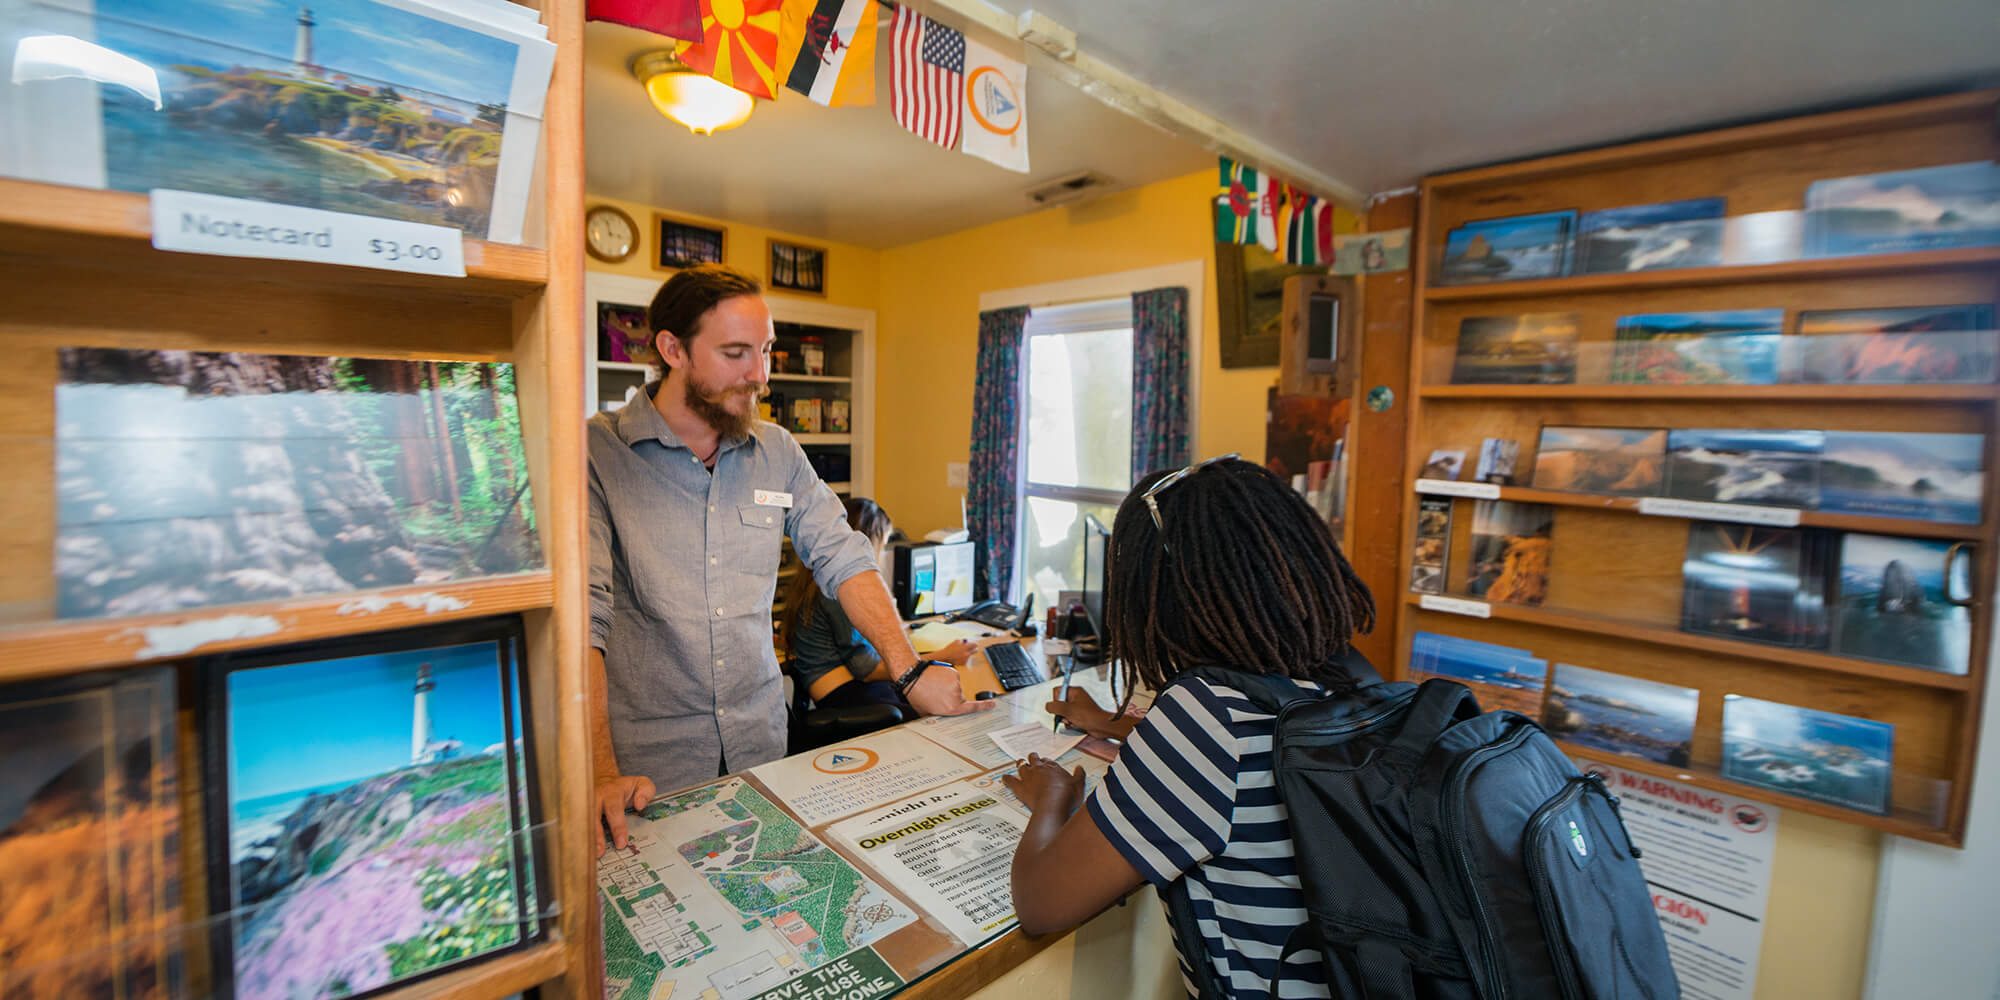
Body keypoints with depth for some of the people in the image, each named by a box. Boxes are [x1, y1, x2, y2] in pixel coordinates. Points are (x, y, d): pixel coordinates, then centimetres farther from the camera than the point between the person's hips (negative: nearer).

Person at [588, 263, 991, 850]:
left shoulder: (777, 452, 3)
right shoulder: (596, 453, -12)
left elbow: (842, 558, 1)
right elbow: (582, 612, -19)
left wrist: (910, 671, -8)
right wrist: (600, 771, -28)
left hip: (760, 741, 5)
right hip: (646, 760, -4)